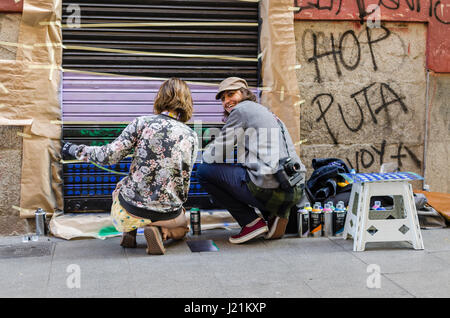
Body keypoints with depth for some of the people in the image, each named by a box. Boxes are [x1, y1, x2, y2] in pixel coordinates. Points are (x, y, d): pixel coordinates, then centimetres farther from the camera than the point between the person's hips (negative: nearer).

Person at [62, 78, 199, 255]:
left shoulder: (142, 123, -8)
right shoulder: (191, 137, -2)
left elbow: (109, 156, -11)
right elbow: (184, 181, 4)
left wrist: (76, 150, 5)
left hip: (130, 210, 1)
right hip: (167, 213, -1)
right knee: (182, 228, 36)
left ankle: (129, 230, 14)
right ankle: (160, 231, 0)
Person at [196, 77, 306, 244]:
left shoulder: (241, 109, 1)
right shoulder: (266, 111, 28)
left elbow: (214, 155, -1)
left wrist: (203, 154, 22)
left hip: (270, 190, -9)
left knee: (204, 170, 3)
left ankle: (252, 222, -1)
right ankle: (274, 215, 13)